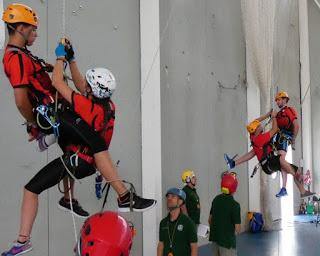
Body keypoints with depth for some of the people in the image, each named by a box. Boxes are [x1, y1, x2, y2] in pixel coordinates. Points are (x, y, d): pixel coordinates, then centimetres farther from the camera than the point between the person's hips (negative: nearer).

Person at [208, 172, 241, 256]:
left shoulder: (216, 199, 1)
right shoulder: (234, 204, -18)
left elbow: (210, 220, 11)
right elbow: (238, 229, -17)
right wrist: (233, 232, 4)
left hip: (215, 238, 7)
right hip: (227, 240, -7)